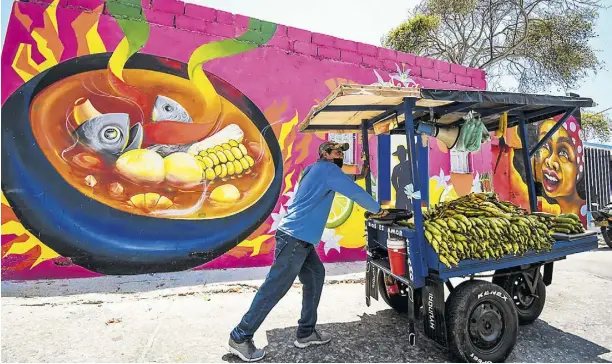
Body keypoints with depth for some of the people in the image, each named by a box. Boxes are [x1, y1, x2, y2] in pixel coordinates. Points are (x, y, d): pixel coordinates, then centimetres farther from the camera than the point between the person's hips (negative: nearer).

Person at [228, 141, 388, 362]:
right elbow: (356, 192, -3)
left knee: (316, 275, 15)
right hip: (295, 238, -10)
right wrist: (377, 209, 13)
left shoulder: (317, 170, 22)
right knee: (275, 288, -4)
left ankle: (306, 333, 22)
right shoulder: (328, 169, -5)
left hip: (297, 237, 10)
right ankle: (240, 338, 7)